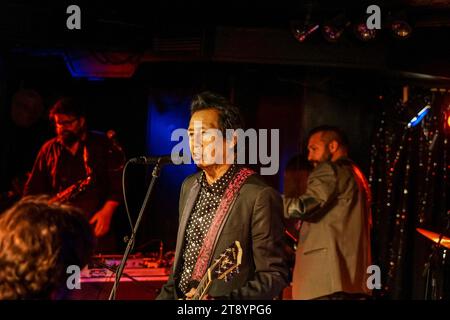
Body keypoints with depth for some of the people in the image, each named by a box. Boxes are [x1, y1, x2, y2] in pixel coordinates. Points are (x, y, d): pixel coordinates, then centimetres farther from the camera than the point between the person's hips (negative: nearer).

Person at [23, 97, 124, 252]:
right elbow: (33, 190, 15)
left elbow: (118, 184, -1)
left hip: (96, 229, -2)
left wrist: (107, 210, -15)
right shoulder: (49, 150, 13)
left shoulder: (103, 145, 5)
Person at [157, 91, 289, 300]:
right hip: (179, 296, 6)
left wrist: (219, 298, -22)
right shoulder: (189, 187, 10)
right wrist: (167, 294, 7)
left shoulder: (260, 197, -14)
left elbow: (275, 276, -13)